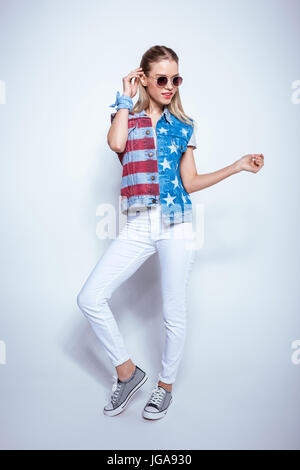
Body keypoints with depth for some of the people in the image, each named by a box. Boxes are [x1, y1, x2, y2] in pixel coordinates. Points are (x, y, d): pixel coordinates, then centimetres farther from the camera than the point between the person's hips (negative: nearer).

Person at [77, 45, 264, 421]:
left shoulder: (183, 126, 12)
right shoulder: (126, 117, 11)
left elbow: (190, 182, 9)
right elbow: (116, 143, -15)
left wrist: (237, 167, 5)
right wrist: (126, 98, -2)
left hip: (176, 225, 0)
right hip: (138, 226, 1)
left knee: (174, 312, 3)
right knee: (90, 298, -8)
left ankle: (165, 385, 27)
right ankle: (127, 371, 13)